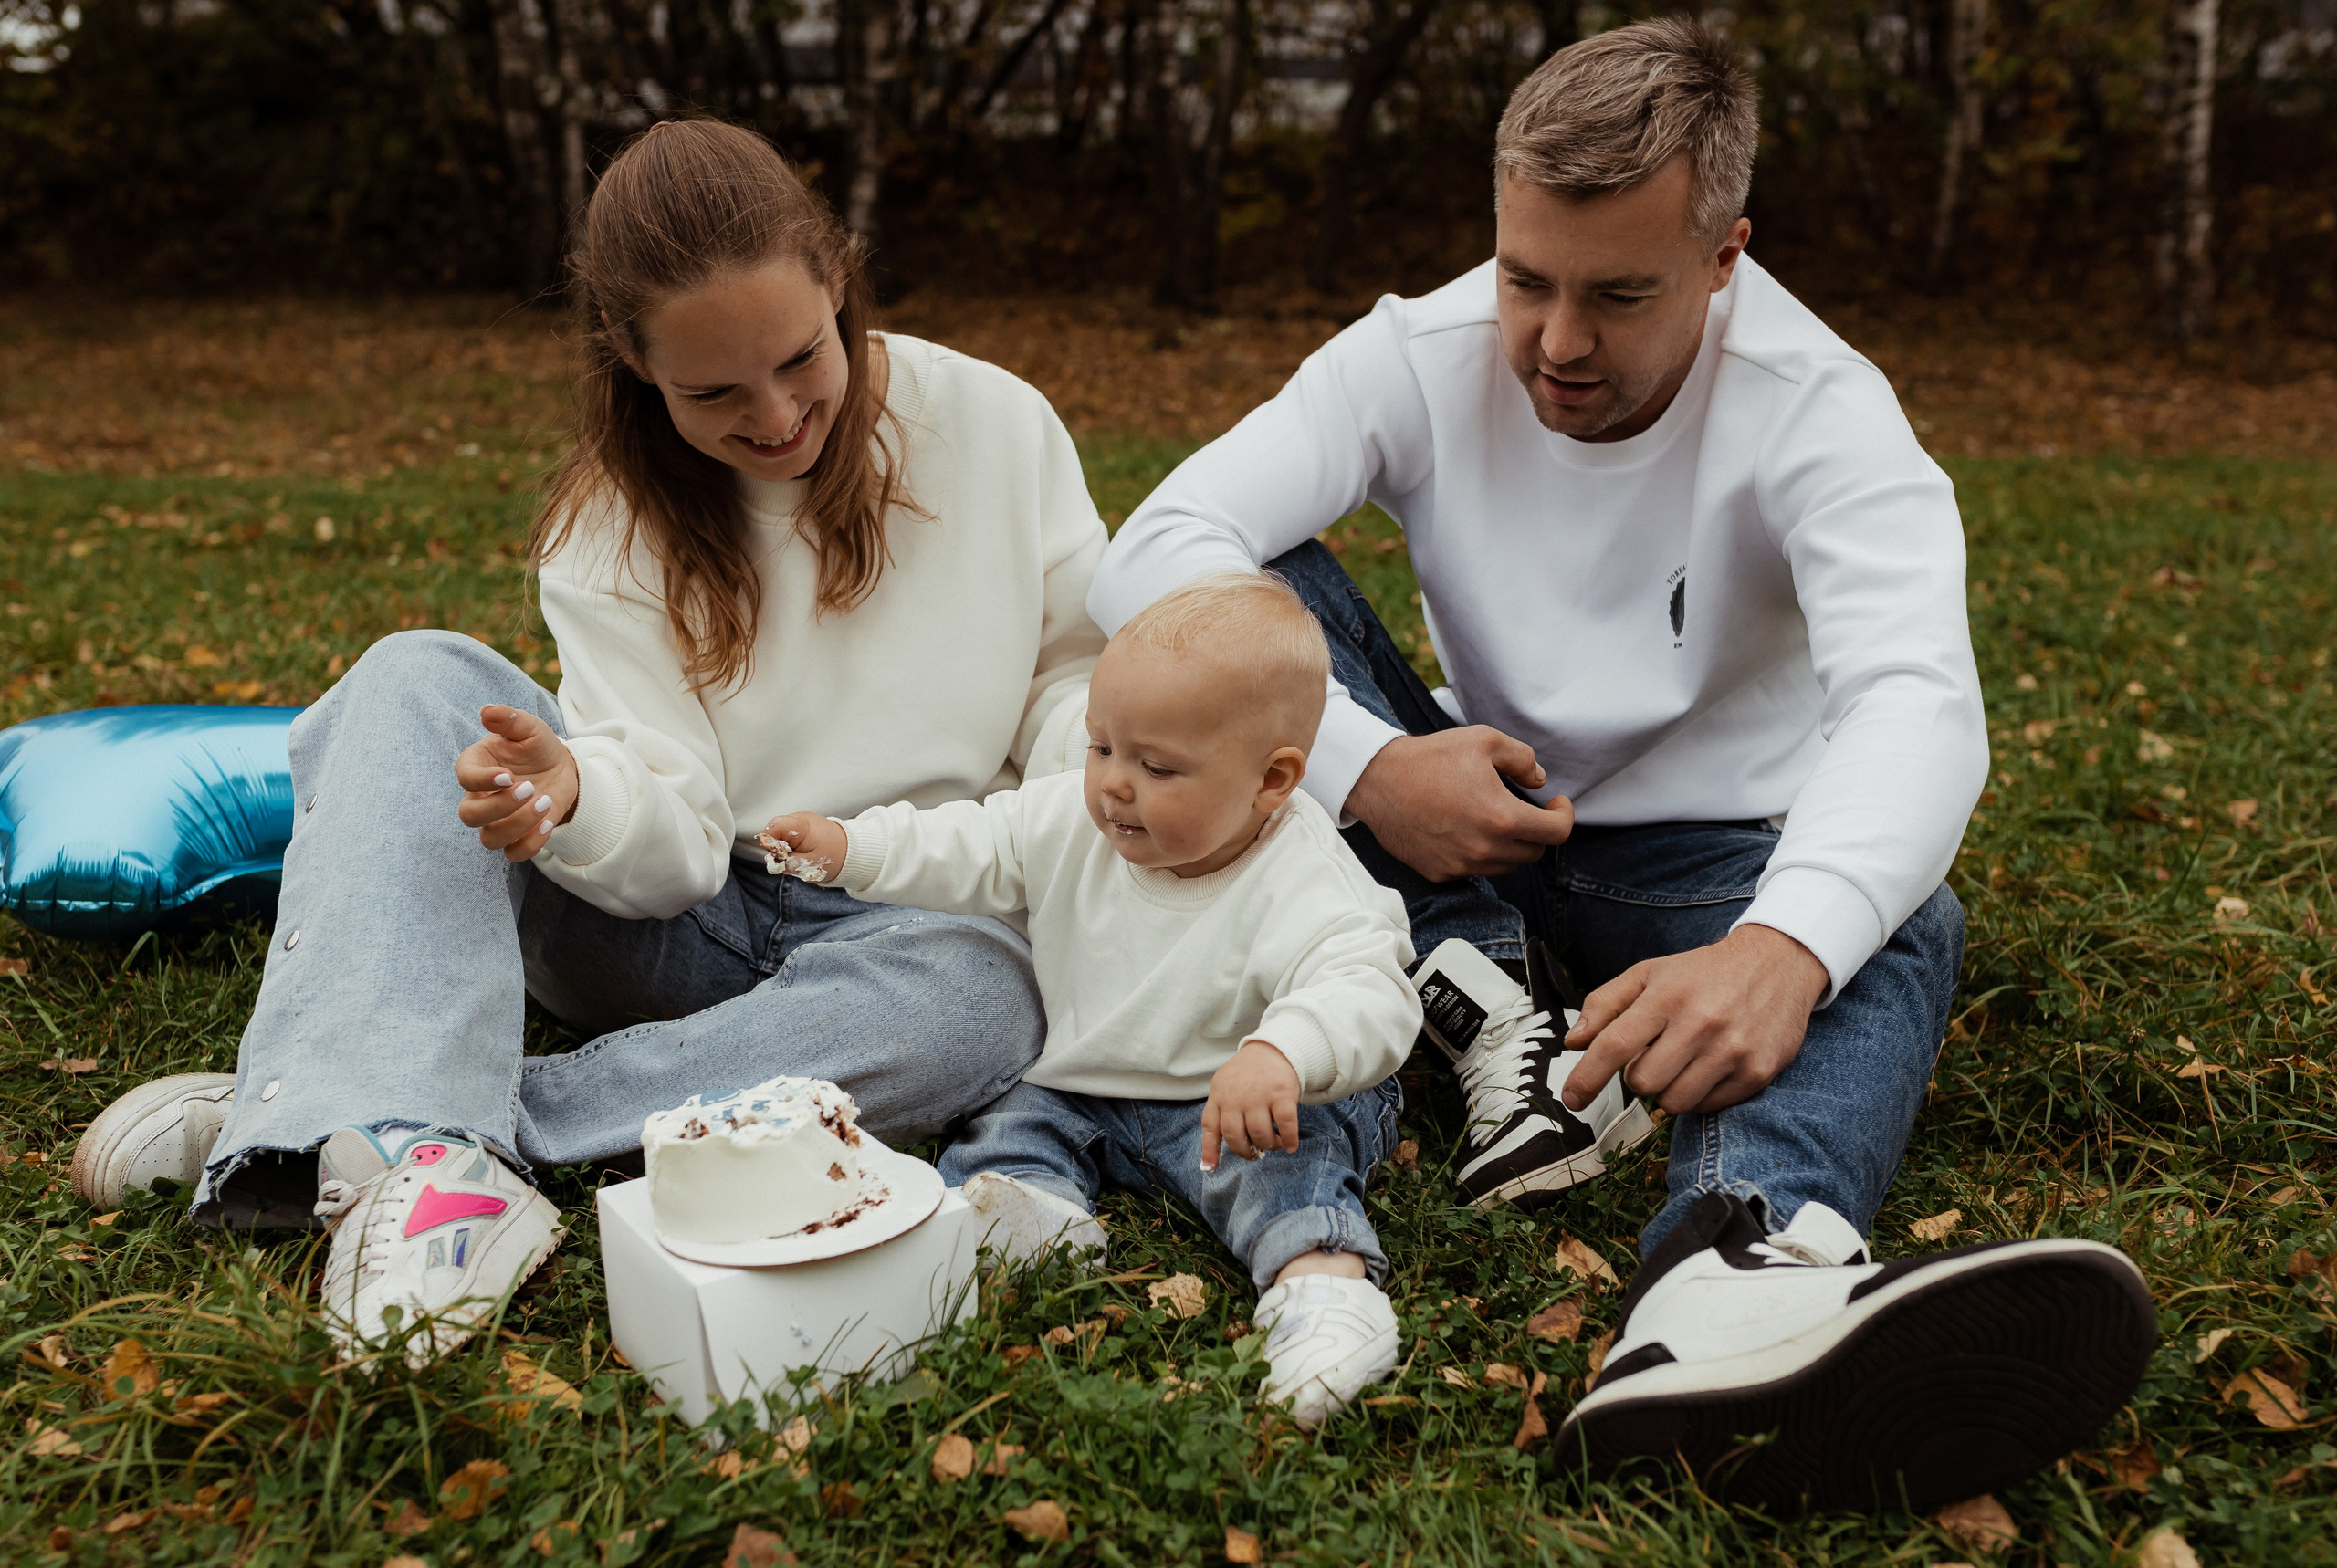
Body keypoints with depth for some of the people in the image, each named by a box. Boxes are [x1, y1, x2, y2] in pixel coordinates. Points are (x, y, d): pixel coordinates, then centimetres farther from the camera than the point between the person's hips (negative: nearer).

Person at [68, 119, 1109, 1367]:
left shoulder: (995, 426, -6)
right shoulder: (615, 516, -4)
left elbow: (1082, 665, 5)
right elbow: (673, 843, -15)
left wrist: (1084, 760, -18)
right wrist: (575, 795, -38)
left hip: (902, 918, 0)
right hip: (675, 912, 1)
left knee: (982, 1001, -38)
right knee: (420, 677, -19)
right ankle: (425, 1147, -40)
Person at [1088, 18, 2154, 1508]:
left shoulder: (1820, 410, -17)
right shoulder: (1423, 355, -11)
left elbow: (1917, 701, -34)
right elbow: (1153, 555, -21)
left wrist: (1781, 948, -54)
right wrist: (1365, 766, -34)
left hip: (1703, 867, -1)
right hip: (1456, 846, 2)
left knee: (1901, 924, -34)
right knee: (1263, 586, -19)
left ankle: (1743, 1271, -66)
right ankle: (1502, 1010, -29)